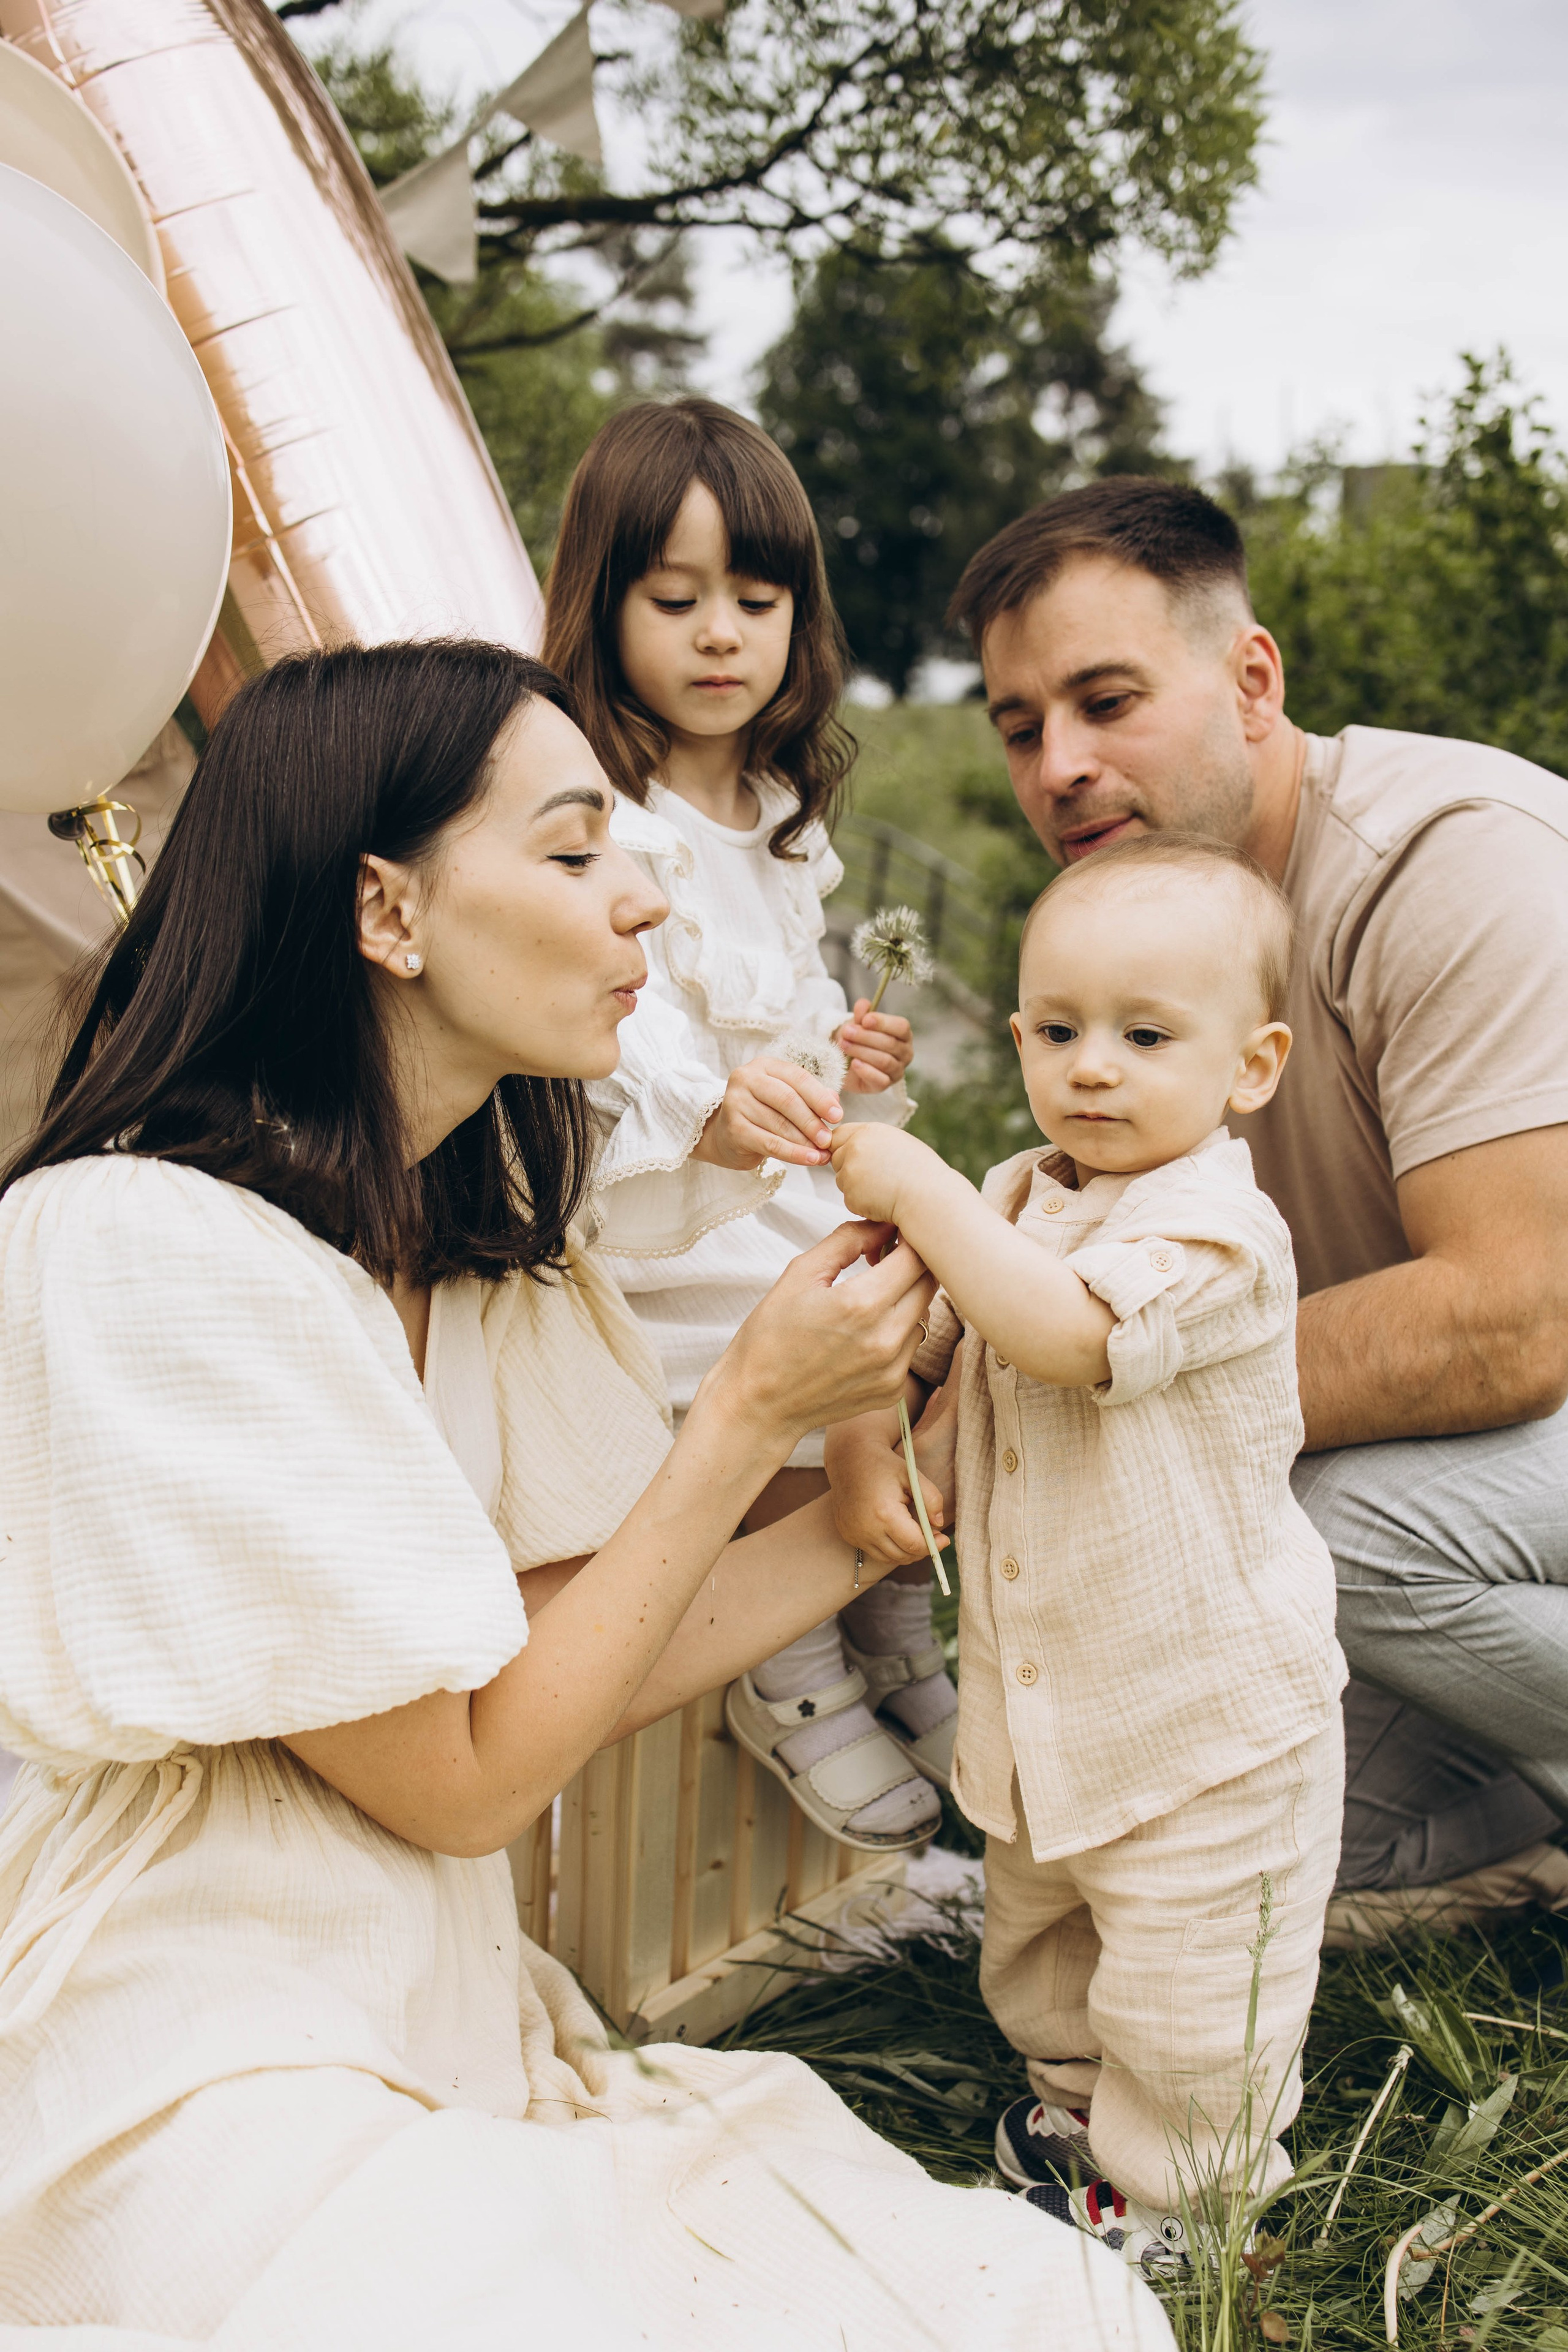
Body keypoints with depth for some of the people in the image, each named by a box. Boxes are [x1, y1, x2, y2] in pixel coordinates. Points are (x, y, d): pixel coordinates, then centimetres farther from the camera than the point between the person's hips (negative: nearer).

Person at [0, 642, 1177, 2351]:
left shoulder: (481, 1245, 8)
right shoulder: (141, 1250, -19)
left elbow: (569, 1654, 5)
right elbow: (465, 1777, -15)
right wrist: (753, 1411, -13)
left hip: (454, 2045, 7)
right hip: (205, 2110, -6)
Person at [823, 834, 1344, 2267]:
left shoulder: (1213, 1223, -23)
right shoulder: (1020, 1201, 4)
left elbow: (1062, 1332, -39)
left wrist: (919, 1189, -33)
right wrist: (862, 1436, -6)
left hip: (1206, 1710, -8)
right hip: (1042, 1698, 8)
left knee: (1187, 1989, 7)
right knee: (1038, 1943, 26)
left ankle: (1167, 2199, 28)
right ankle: (1076, 2102, 49)